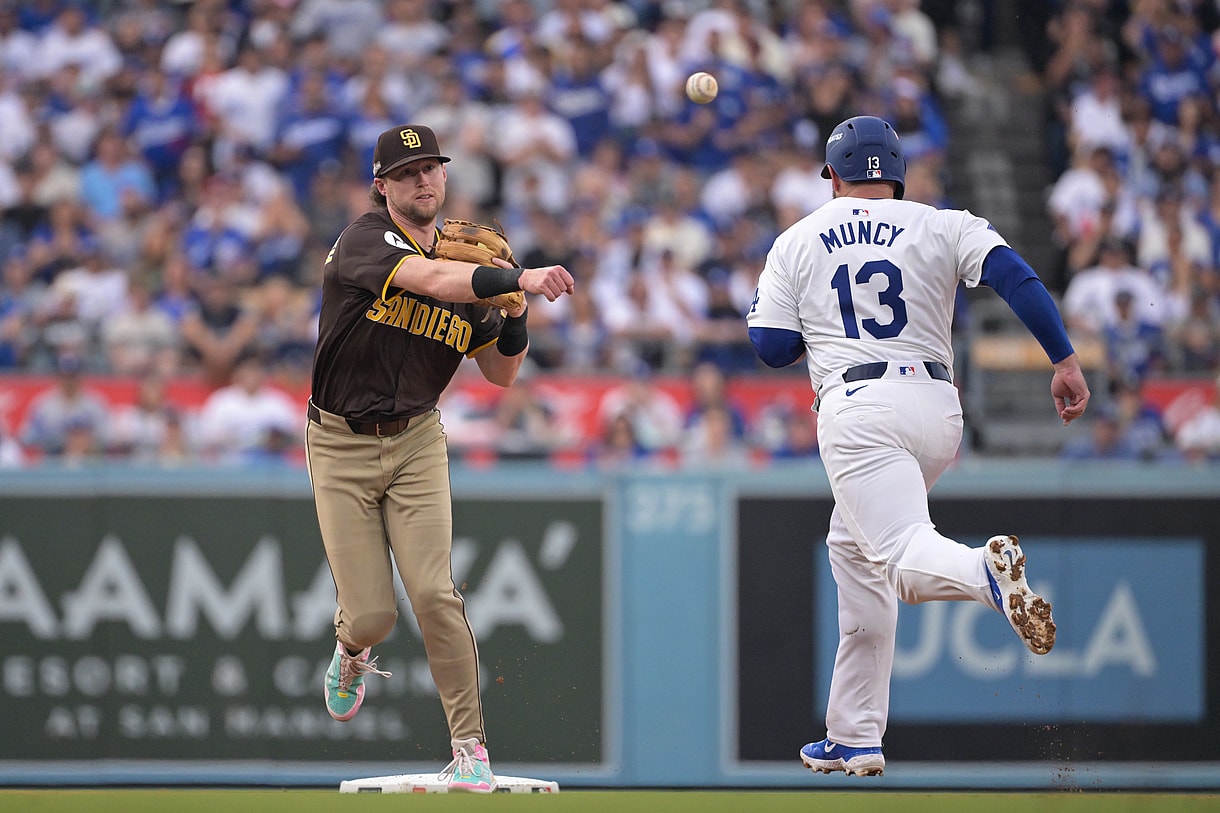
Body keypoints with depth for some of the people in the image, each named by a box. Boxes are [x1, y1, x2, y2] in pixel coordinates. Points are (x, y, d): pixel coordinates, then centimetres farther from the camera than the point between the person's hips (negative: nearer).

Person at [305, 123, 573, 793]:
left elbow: (500, 372, 9)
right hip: (341, 443, -3)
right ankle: (351, 651, 32)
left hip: (416, 441, 3)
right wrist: (518, 278, -46)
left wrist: (516, 316, -12)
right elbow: (429, 279, -34)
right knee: (372, 613, -7)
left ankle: (469, 745, -7)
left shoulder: (465, 264, 4)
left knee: (432, 592, -15)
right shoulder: (365, 241, -13)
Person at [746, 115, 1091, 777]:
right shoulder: (943, 226, 11)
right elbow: (1016, 277, -5)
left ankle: (987, 570, -57)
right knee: (854, 549, 23)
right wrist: (1065, 359, -8)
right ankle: (854, 738, 23)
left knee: (904, 558, -18)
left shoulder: (797, 241, 11)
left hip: (857, 410, -4)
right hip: (937, 409, 4)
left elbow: (772, 348, 7)